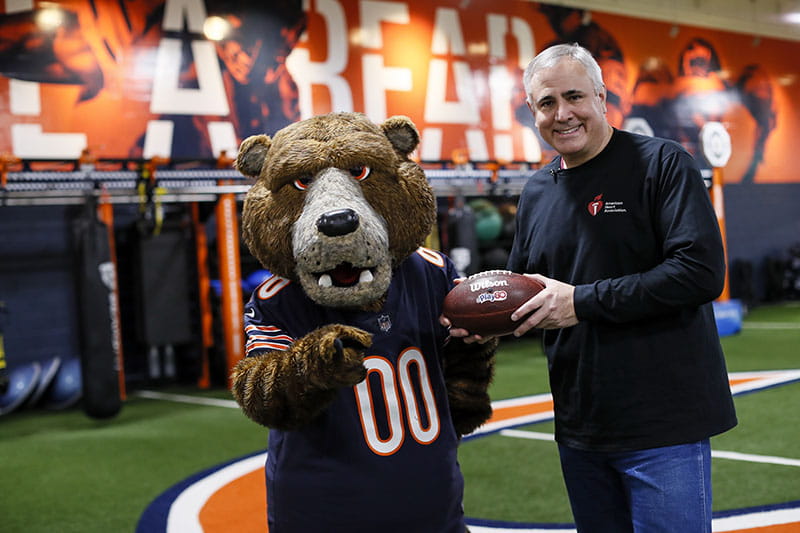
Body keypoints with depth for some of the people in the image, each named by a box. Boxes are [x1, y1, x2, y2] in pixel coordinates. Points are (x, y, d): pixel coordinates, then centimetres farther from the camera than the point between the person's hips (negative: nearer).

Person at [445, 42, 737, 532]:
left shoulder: (662, 162, -9)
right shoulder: (536, 192, 11)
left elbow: (701, 271, -20)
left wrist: (582, 301, -20)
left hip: (663, 425, -6)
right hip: (580, 428, 6)